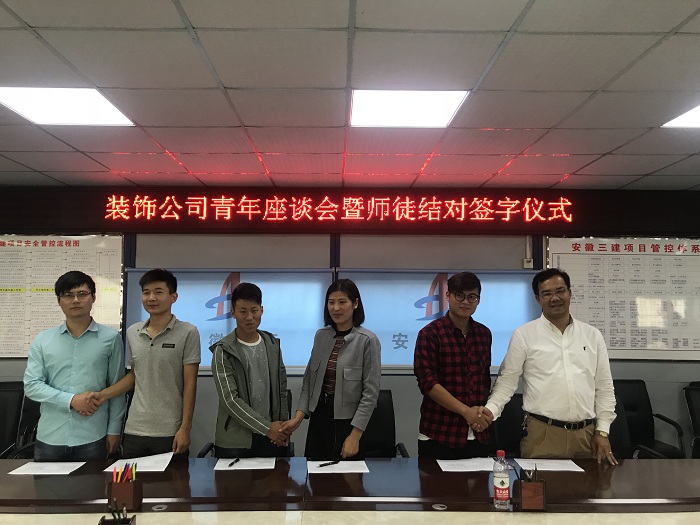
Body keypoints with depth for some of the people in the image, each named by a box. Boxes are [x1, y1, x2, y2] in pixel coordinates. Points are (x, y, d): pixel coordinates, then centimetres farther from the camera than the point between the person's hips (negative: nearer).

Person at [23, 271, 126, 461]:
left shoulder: (110, 338, -2)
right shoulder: (42, 340, 4)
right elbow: (31, 385, -1)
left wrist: (114, 430, 0)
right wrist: (71, 400, -13)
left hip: (92, 438, -2)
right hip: (50, 437, 2)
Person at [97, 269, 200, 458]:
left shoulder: (188, 333, -7)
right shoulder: (132, 332, 8)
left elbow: (189, 384, -7)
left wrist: (185, 429, -10)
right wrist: (101, 395, 6)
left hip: (170, 433, -4)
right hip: (134, 430, 4)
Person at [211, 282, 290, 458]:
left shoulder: (273, 344, 6)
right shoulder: (223, 351, -7)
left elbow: (282, 389, 10)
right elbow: (230, 399, -13)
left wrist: (283, 426, 1)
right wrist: (267, 428, -15)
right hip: (235, 442, -3)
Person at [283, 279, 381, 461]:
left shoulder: (368, 340, -12)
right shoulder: (321, 336, 3)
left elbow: (370, 392, -12)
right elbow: (309, 379, 8)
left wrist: (355, 435, -14)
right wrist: (299, 416, -4)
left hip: (348, 421, -4)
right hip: (319, 417, 4)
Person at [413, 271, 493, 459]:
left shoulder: (484, 334, 9)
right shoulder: (430, 333, -8)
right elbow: (428, 383, -13)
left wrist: (483, 412, 1)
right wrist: (466, 411, -17)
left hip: (479, 436, 5)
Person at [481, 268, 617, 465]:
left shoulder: (593, 335, 9)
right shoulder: (524, 335, 0)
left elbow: (604, 388, 12)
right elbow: (507, 381, 0)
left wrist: (602, 432, 6)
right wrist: (491, 410, -15)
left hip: (586, 434, 3)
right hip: (541, 434, -3)